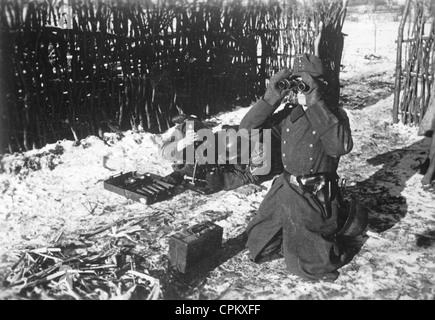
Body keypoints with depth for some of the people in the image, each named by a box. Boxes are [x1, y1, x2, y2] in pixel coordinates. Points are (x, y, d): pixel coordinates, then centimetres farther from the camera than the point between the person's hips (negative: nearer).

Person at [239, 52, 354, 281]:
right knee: (258, 249, 17)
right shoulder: (288, 114, 2)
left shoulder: (334, 114, -11)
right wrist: (271, 98, -17)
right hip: (285, 190, 5)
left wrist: (315, 105, -31)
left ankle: (333, 246, 33)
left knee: (307, 266, 4)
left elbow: (341, 146, -32)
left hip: (314, 198, -5)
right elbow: (248, 129, -5)